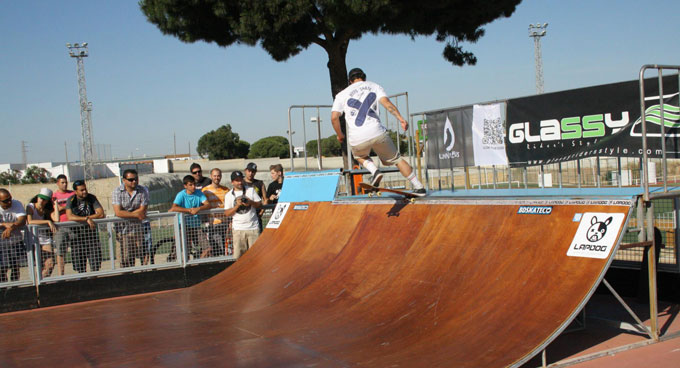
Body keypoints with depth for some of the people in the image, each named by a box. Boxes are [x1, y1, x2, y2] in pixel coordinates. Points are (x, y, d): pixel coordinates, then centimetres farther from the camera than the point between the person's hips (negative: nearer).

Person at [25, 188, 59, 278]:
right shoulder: (30, 207, -7)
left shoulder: (48, 210, 4)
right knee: (41, 266, -11)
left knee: (50, 264, -6)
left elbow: (56, 220, -15)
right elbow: (30, 222, -25)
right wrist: (48, 221, -28)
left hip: (45, 238, 4)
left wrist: (55, 205, -10)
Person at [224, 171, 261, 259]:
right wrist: (237, 205, -13)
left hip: (253, 227, 1)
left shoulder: (251, 190, 10)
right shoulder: (229, 195, 6)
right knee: (239, 255, -2)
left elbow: (260, 204, 7)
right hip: (238, 229, 0)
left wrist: (251, 202, -12)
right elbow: (227, 213, 0)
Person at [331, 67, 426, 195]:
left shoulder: (342, 95, 16)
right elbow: (387, 103, -1)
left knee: (360, 155, 33)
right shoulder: (373, 86, 17)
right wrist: (401, 118, -7)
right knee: (396, 159, 19)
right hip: (377, 132, 0)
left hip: (357, 139, 0)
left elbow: (334, 117, 5)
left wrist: (340, 135, 19)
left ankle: (374, 171, 3)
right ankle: (419, 187, 16)